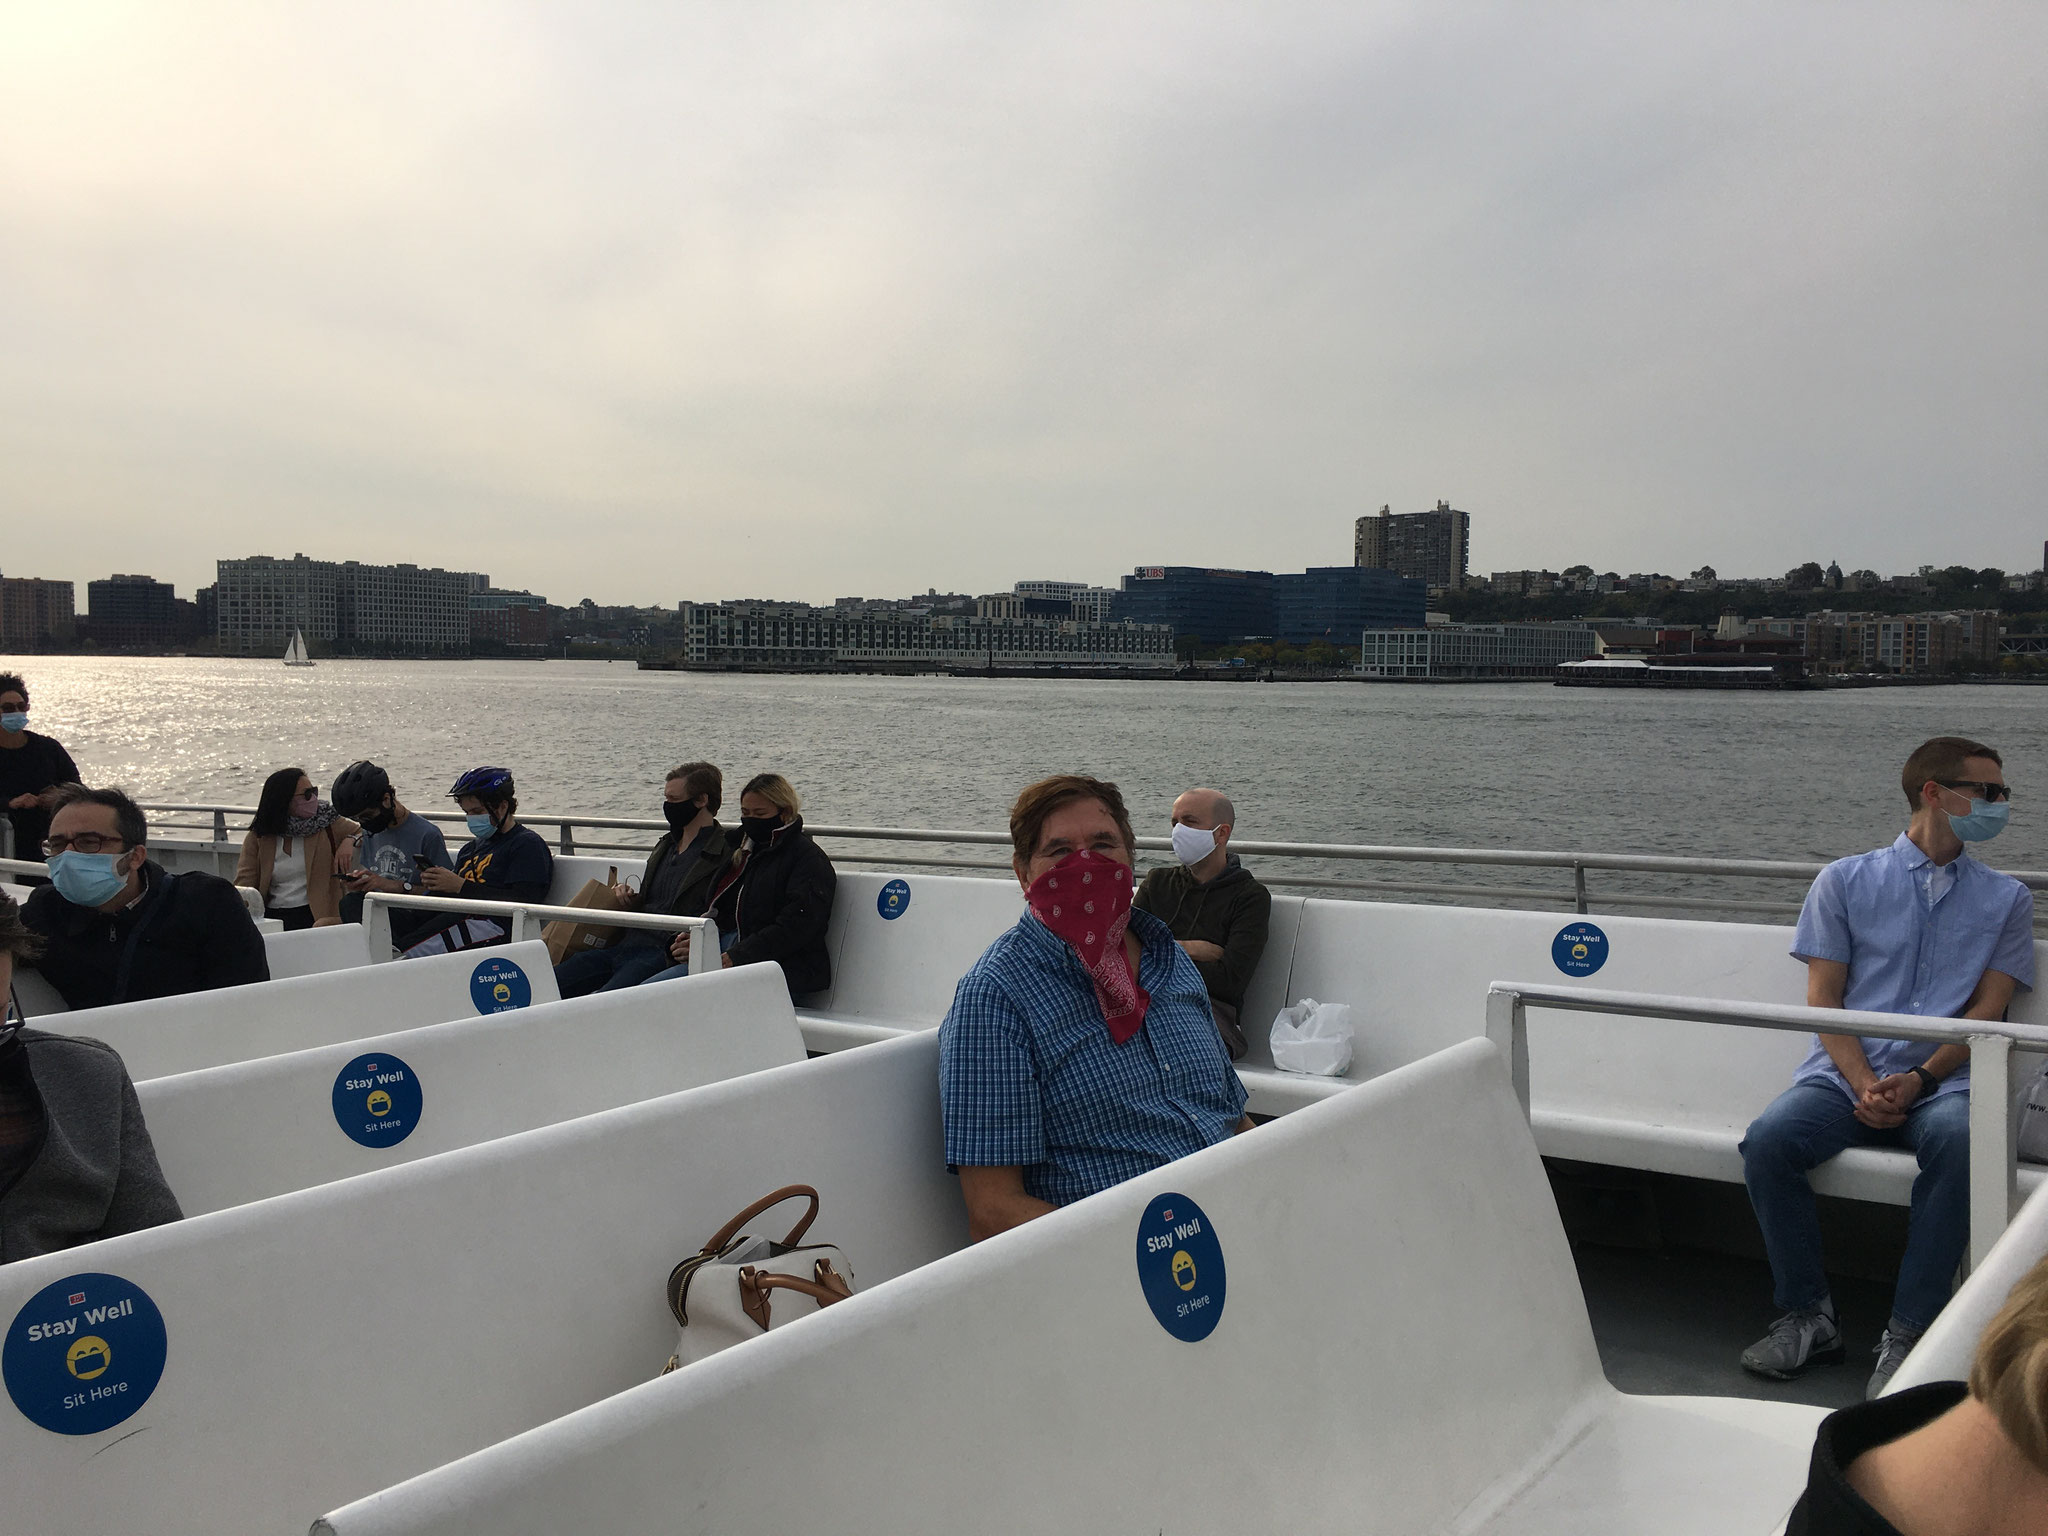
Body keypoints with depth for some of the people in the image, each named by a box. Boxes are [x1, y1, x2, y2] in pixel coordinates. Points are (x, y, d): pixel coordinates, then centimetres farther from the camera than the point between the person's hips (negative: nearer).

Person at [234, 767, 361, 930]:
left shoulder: (328, 824, 8)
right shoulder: (258, 837, 10)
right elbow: (244, 884, 6)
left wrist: (350, 841, -9)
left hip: (318, 917, -1)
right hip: (272, 918, 2)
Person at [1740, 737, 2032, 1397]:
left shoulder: (2006, 899, 15)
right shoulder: (1845, 882, 12)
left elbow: (1986, 1013, 6)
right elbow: (1823, 998, 5)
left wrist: (1919, 1082, -11)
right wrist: (1865, 1087, -11)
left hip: (1941, 1084, 0)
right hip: (1845, 1074, 0)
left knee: (1962, 1142, -36)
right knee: (1767, 1142, -29)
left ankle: (1907, 1333, -25)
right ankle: (1809, 1317, -11)